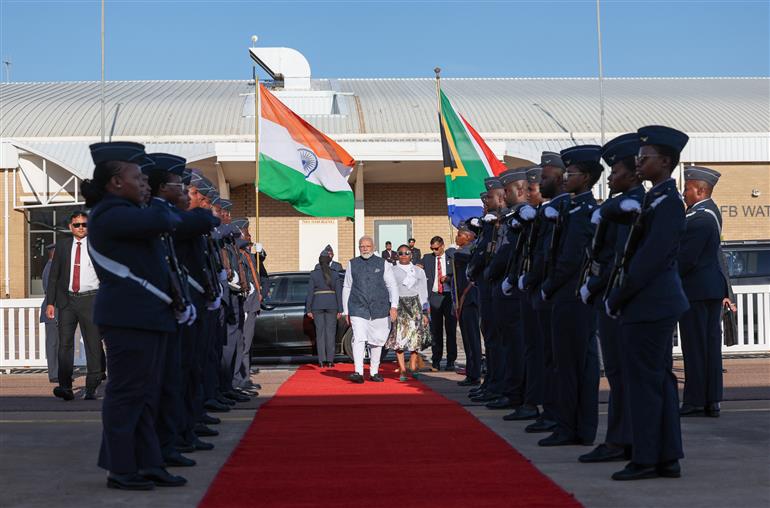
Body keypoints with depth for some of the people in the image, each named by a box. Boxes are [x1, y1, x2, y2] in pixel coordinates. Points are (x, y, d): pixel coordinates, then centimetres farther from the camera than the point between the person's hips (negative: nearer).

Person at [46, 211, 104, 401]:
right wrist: (50, 302, 4)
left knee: (93, 344, 0)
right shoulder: (62, 246, 11)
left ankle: (92, 388, 7)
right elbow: (53, 276, 12)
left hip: (90, 299, -1)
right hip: (67, 299, 1)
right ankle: (65, 387, -8)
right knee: (65, 342, -7)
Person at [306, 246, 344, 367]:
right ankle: (330, 360, 2)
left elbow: (310, 292, -1)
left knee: (320, 332, 4)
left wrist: (308, 309, 3)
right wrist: (340, 309, 5)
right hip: (331, 304, 0)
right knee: (331, 332, 4)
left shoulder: (314, 274, 0)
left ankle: (322, 361, 2)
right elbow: (339, 292, 1)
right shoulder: (335, 274, 1)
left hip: (317, 304, 0)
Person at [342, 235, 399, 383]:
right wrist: (346, 311, 10)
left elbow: (392, 286, 5)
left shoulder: (383, 264, 7)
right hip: (358, 309, -1)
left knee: (376, 342, 7)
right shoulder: (352, 264, 9)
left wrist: (394, 306, -7)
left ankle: (374, 372, 19)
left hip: (379, 310, 1)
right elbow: (346, 288, 13)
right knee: (359, 339, -16)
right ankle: (358, 373, -21)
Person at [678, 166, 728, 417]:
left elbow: (686, 258, -20)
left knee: (695, 347, -4)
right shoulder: (711, 211, 13)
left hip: (696, 290, -10)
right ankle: (712, 401, 15)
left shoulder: (699, 218, -18)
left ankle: (695, 402, 1)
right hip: (714, 287, 10)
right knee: (711, 344, 10)